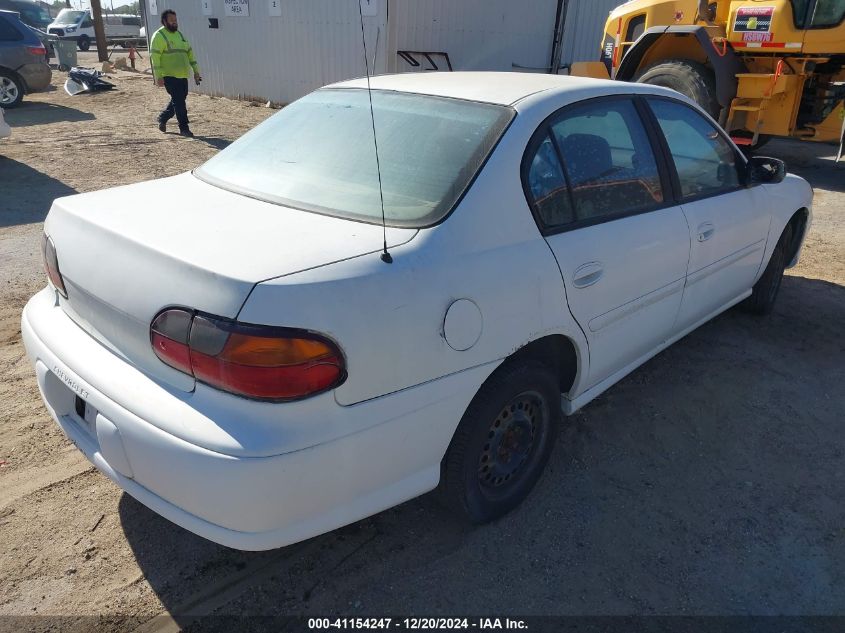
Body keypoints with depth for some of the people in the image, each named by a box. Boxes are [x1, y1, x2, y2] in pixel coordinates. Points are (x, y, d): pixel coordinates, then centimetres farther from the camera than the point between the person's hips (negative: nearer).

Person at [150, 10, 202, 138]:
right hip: (169, 76, -7)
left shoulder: (179, 35, 18)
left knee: (178, 101, 14)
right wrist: (158, 76, -19)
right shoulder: (159, 36, -6)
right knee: (179, 102, -8)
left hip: (182, 76, 7)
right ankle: (184, 128, -1)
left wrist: (196, 71, 14)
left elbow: (190, 53, 20)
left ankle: (162, 118, 33)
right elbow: (155, 57, -12)